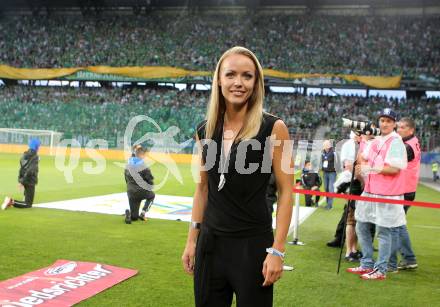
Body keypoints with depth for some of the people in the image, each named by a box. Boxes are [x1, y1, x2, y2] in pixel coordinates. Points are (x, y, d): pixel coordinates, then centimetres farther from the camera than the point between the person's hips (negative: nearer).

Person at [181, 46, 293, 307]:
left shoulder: (273, 128, -9)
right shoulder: (205, 131, 3)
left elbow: (286, 191, -9)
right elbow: (203, 188, 11)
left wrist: (277, 250, -13)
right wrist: (192, 239, 10)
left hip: (253, 244, -4)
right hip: (210, 242, 4)